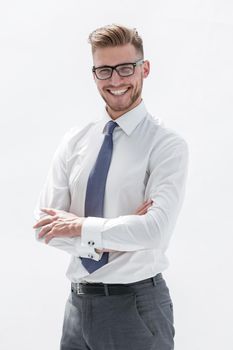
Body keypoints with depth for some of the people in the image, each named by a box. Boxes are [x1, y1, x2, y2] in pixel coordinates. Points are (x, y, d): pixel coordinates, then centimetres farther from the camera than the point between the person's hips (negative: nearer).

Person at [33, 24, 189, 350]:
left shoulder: (167, 144, -9)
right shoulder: (74, 141, 5)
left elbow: (156, 230, -22)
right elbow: (44, 226, -2)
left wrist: (82, 226, -12)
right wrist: (119, 233, -15)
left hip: (136, 306, -4)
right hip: (79, 302, 4)